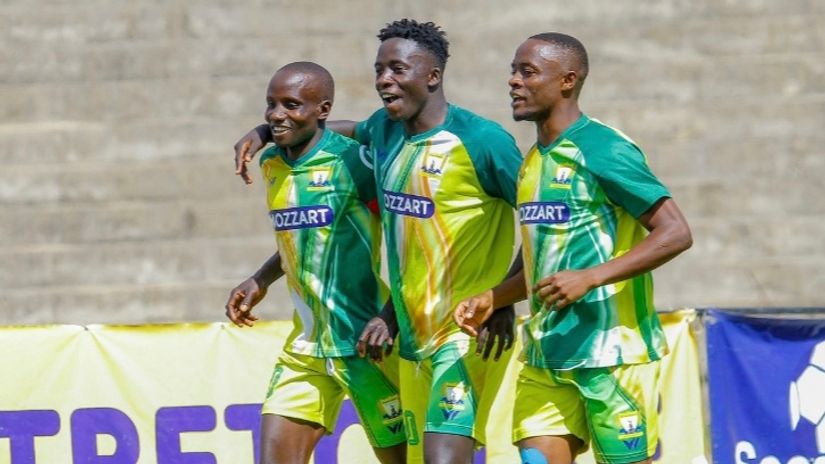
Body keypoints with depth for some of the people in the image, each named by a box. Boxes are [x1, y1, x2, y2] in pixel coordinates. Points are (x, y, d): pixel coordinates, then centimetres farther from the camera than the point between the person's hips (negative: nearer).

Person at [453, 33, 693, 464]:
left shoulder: (603, 149, -11)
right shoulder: (534, 160, 15)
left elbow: (675, 234, -16)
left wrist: (589, 278, -23)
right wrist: (491, 299, 15)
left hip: (611, 352, -8)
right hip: (546, 355, 8)